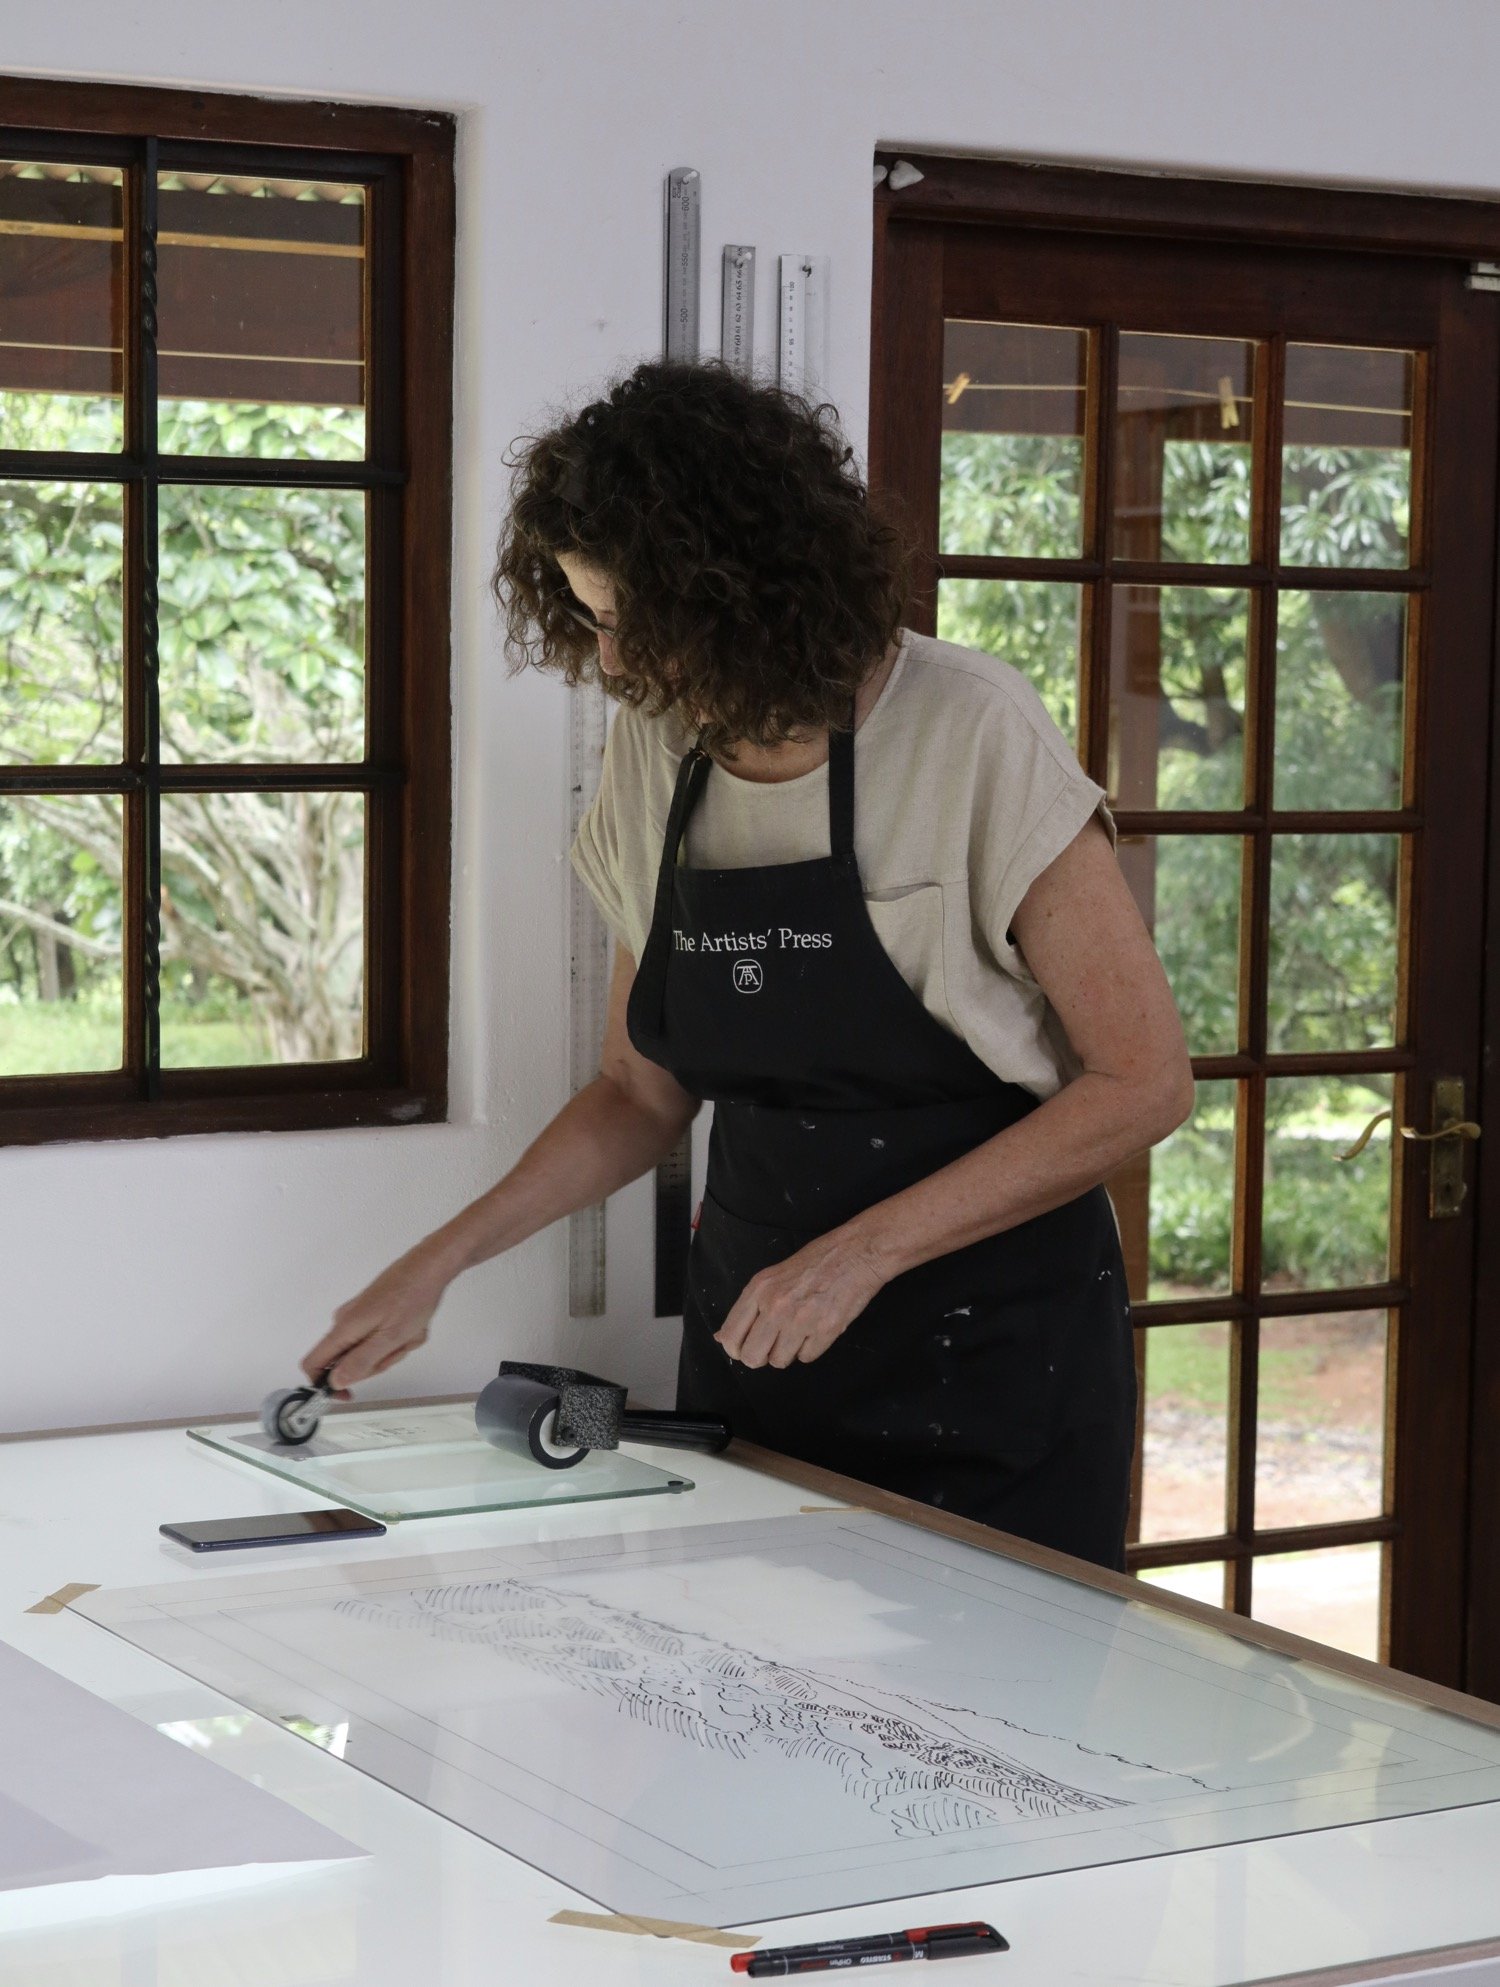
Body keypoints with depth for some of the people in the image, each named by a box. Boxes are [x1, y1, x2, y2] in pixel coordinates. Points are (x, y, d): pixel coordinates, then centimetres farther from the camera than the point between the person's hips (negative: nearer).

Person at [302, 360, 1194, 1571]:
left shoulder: (972, 732, -15)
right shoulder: (654, 756, 2)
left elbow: (1143, 1082, -14)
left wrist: (866, 1251, -20)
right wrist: (442, 1261, 0)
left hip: (991, 1355, -4)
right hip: (754, 1329, 5)